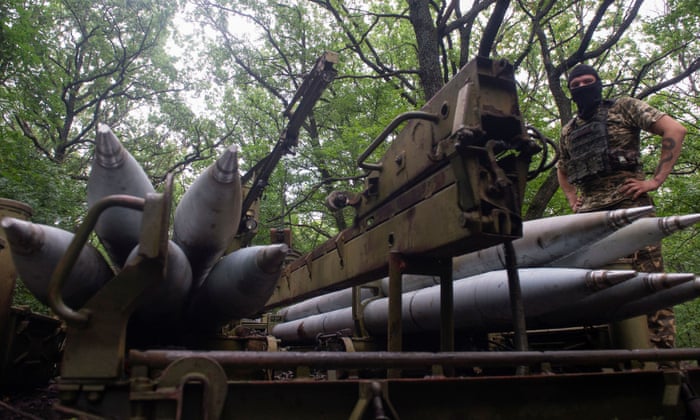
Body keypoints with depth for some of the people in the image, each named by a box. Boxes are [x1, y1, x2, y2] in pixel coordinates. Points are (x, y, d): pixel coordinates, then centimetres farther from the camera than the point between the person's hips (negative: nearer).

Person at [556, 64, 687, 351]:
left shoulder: (624, 108, 9)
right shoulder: (568, 132, 22)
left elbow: (674, 130, 0)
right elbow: (562, 171, 37)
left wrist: (656, 179, -7)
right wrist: (572, 199, 19)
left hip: (629, 203, -5)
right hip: (589, 214, 5)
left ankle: (662, 354, -4)